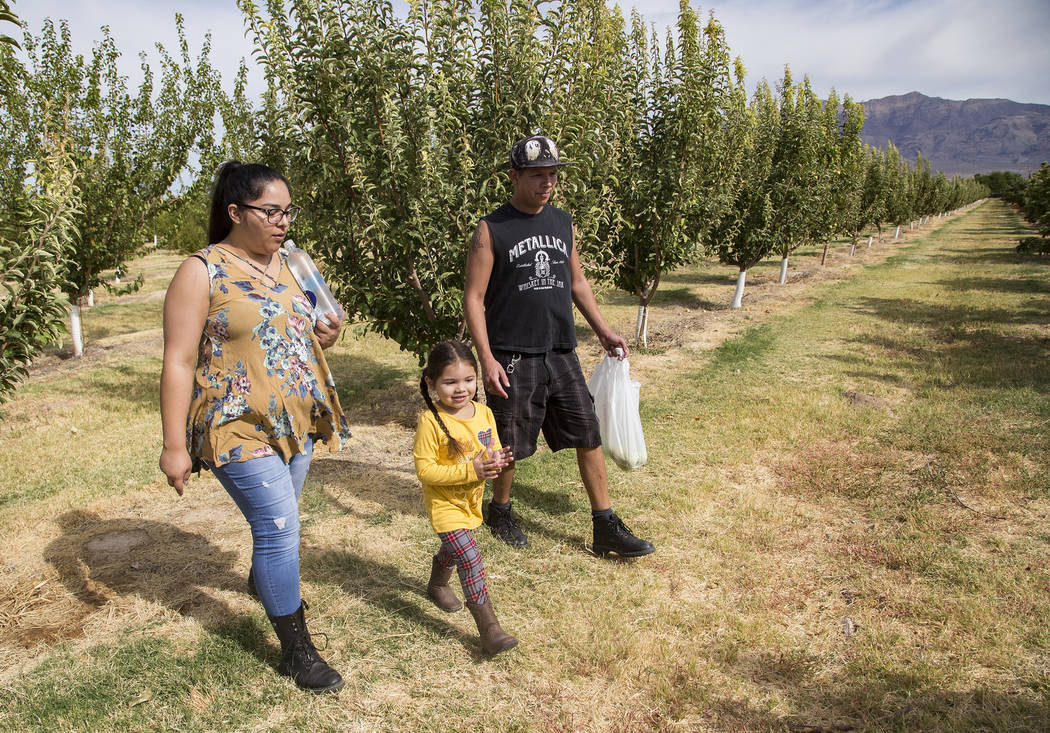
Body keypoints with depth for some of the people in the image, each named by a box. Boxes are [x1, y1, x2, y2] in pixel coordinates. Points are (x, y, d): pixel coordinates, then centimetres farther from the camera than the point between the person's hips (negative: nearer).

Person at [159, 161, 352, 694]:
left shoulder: (290, 263, 8)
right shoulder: (203, 272, -12)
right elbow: (179, 362, -13)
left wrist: (325, 336, -3)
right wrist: (174, 445, -15)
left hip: (296, 421, 7)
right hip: (241, 428, -7)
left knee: (275, 519, 22)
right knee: (280, 529, -6)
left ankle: (262, 580, 52)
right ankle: (296, 651, 9)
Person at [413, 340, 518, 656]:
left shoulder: (484, 413, -6)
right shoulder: (430, 421, -24)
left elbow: (494, 451, 4)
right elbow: (424, 469, -24)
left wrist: (495, 461, -22)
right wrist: (470, 470, -32)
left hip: (471, 500, 7)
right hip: (444, 503, -6)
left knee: (453, 550, 28)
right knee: (470, 559, -16)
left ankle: (437, 585, 58)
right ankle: (489, 629, -9)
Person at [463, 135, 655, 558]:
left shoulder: (563, 222, 10)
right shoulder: (491, 230, -6)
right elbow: (473, 297, -8)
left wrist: (602, 330, 15)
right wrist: (486, 358, -16)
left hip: (561, 352, 5)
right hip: (513, 358, -5)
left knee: (588, 435, 4)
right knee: (511, 444, 7)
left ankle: (606, 529, 15)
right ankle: (500, 511, 33)